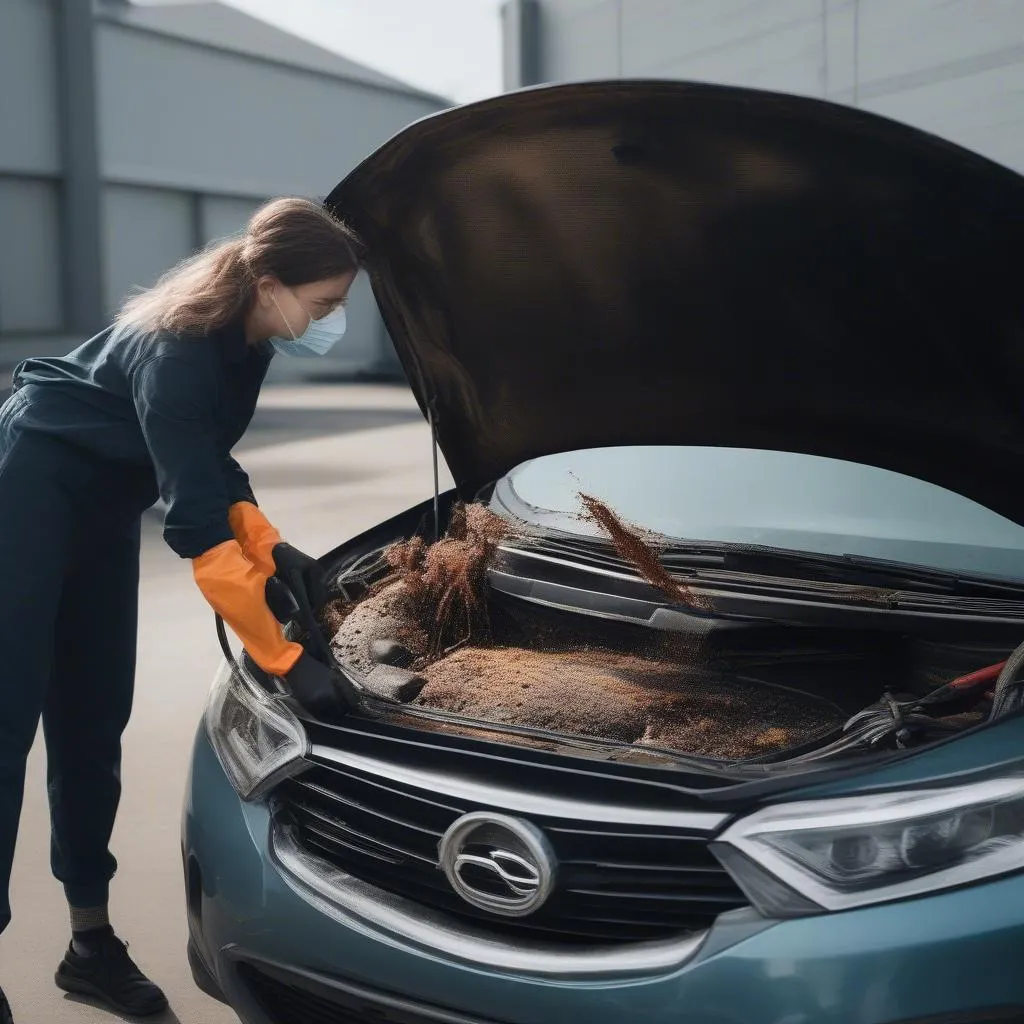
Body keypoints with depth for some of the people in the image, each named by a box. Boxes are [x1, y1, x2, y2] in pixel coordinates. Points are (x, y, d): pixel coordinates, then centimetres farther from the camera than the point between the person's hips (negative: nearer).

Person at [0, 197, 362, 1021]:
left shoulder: (244, 340, -5)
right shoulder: (179, 348, -32)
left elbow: (210, 464, 8)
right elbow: (197, 529, -33)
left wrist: (275, 551, -4)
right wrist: (283, 656, -31)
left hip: (102, 504, 9)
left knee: (94, 722, 9)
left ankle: (92, 937, 17)